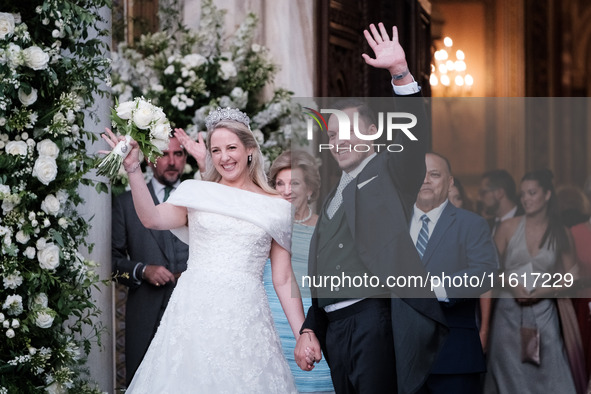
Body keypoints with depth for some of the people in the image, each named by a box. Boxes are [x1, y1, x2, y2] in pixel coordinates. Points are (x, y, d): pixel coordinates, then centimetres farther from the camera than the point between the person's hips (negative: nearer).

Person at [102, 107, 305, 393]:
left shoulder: (275, 207, 10)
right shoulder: (197, 194, 10)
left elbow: (283, 280, 9)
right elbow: (152, 218, -9)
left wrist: (303, 337, 3)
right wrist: (132, 168, -19)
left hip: (245, 319, 0)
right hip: (195, 314, 0)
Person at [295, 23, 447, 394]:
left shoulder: (390, 171, 9)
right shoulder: (334, 198, 25)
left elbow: (413, 131, -12)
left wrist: (401, 72, -23)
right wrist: (309, 329, 14)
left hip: (376, 317, -7)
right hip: (334, 328, 7)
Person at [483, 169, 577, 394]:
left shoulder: (560, 234, 4)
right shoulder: (509, 227, 1)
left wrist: (543, 291, -9)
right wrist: (512, 285, -13)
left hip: (543, 313, 0)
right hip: (508, 310, 0)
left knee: (550, 373, -5)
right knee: (511, 374, 6)